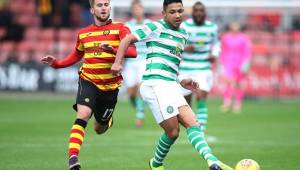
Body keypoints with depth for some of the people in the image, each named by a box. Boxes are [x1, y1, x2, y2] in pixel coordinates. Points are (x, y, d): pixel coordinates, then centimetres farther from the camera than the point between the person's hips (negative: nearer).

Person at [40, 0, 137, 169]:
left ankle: (107, 121, 52)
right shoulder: (83, 33, 6)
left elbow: (132, 51, -20)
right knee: (83, 115, -27)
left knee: (100, 129, 14)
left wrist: (112, 49, -37)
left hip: (110, 86, -1)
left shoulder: (120, 28, -6)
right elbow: (77, 55, 24)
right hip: (88, 81, 1)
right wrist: (56, 63, 8)